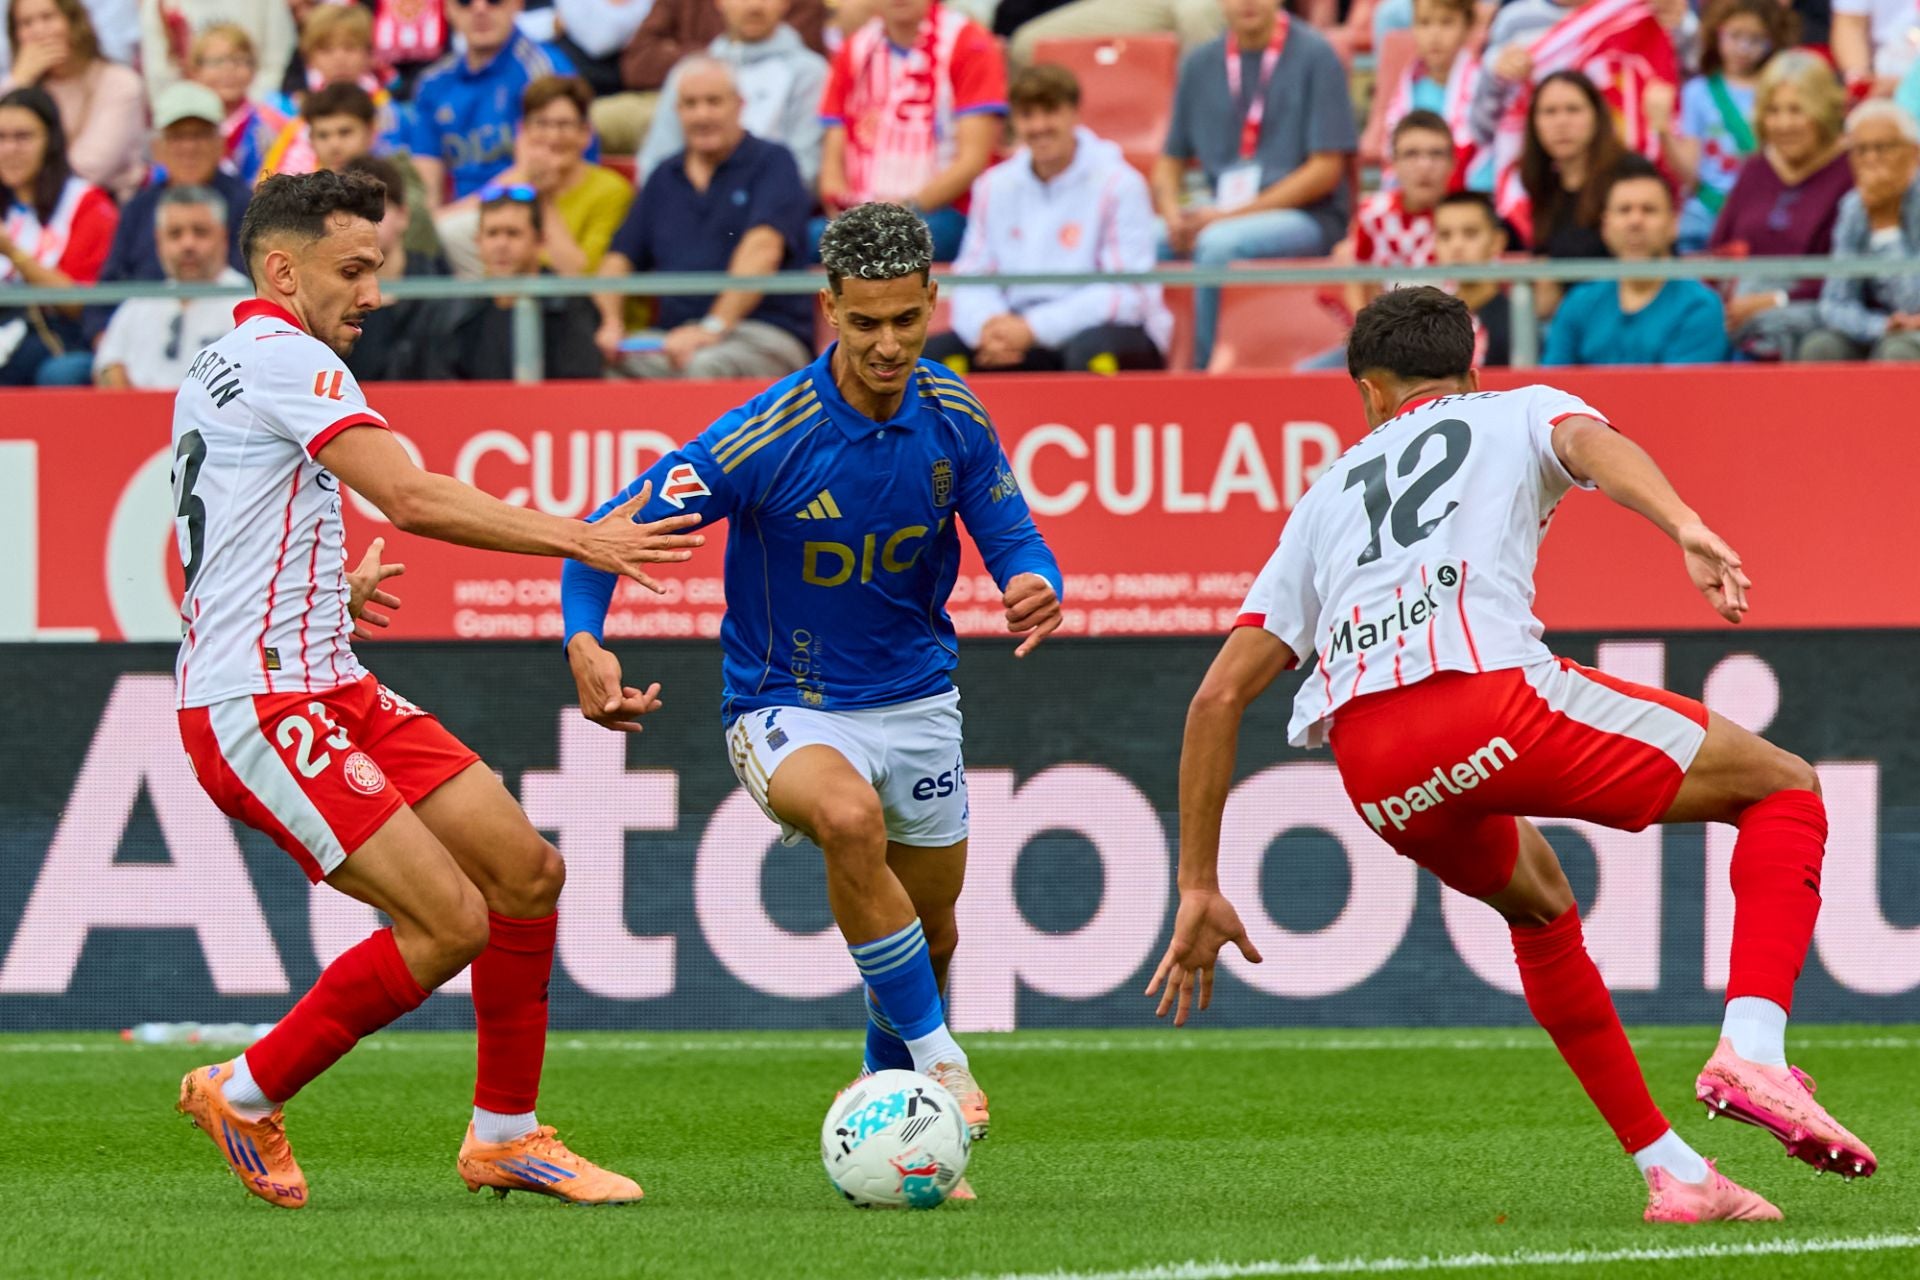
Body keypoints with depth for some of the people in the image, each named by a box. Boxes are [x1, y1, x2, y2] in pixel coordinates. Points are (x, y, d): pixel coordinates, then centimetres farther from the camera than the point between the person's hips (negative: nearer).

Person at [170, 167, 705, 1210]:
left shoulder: (218, 370, 21)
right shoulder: (283, 357, -11)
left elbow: (188, 565, 31)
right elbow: (412, 499, -22)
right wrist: (580, 539, -20)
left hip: (331, 690, 10)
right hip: (259, 706, -10)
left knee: (528, 871, 5)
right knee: (451, 920, -17)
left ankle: (505, 1135, 14)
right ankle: (244, 1096, -1)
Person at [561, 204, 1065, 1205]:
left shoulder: (953, 419, -9)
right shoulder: (764, 437, -23)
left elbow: (1012, 535, 1)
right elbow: (609, 533, -20)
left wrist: (1036, 585, -24)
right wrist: (585, 645, -38)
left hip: (915, 699, 5)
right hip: (786, 708, -5)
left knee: (930, 941, 15)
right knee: (848, 816, -37)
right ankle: (937, 1062, -26)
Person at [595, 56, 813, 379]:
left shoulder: (772, 162, 4)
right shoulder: (665, 178, 22)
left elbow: (763, 250, -12)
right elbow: (620, 258, 19)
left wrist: (714, 327, -23)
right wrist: (611, 325, -2)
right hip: (675, 334, 5)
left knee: (702, 367, -39)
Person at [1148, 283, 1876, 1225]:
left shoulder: (1329, 495, 35)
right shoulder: (1522, 409, 26)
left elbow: (1219, 695, 29)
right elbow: (1592, 443, -1)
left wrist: (1199, 891, 32)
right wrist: (1689, 531, -20)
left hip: (1370, 768, 4)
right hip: (1491, 689, -4)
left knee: (1536, 901, 35)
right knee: (1785, 791, 12)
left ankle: (1670, 1172, 27)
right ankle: (1752, 1051, -11)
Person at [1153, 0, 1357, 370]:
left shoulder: (1315, 57, -4)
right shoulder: (1200, 65, 10)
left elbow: (1326, 169, -9)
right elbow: (1171, 160, 16)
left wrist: (1230, 215, -15)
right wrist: (1173, 215, -8)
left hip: (1308, 217, -5)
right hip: (1219, 217, 5)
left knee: (1219, 242, -35)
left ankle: (1204, 367, -25)